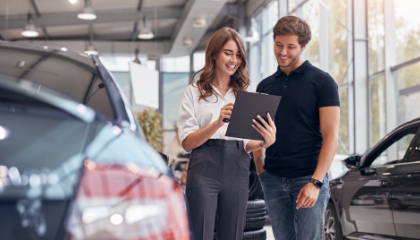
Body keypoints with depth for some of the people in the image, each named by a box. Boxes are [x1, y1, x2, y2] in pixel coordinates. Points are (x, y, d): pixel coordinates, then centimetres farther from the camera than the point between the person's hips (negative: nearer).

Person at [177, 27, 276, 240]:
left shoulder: (244, 93, 13)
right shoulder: (195, 91, 5)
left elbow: (246, 143, 10)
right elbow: (187, 142, -4)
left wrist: (265, 142, -13)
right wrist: (218, 123, -20)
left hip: (236, 171, 3)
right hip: (204, 170, -3)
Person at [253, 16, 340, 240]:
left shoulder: (321, 81, -2)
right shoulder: (264, 86, 12)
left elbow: (331, 136, -8)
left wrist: (315, 181, -16)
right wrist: (260, 170, 2)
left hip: (308, 178, -4)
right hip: (273, 179, 4)